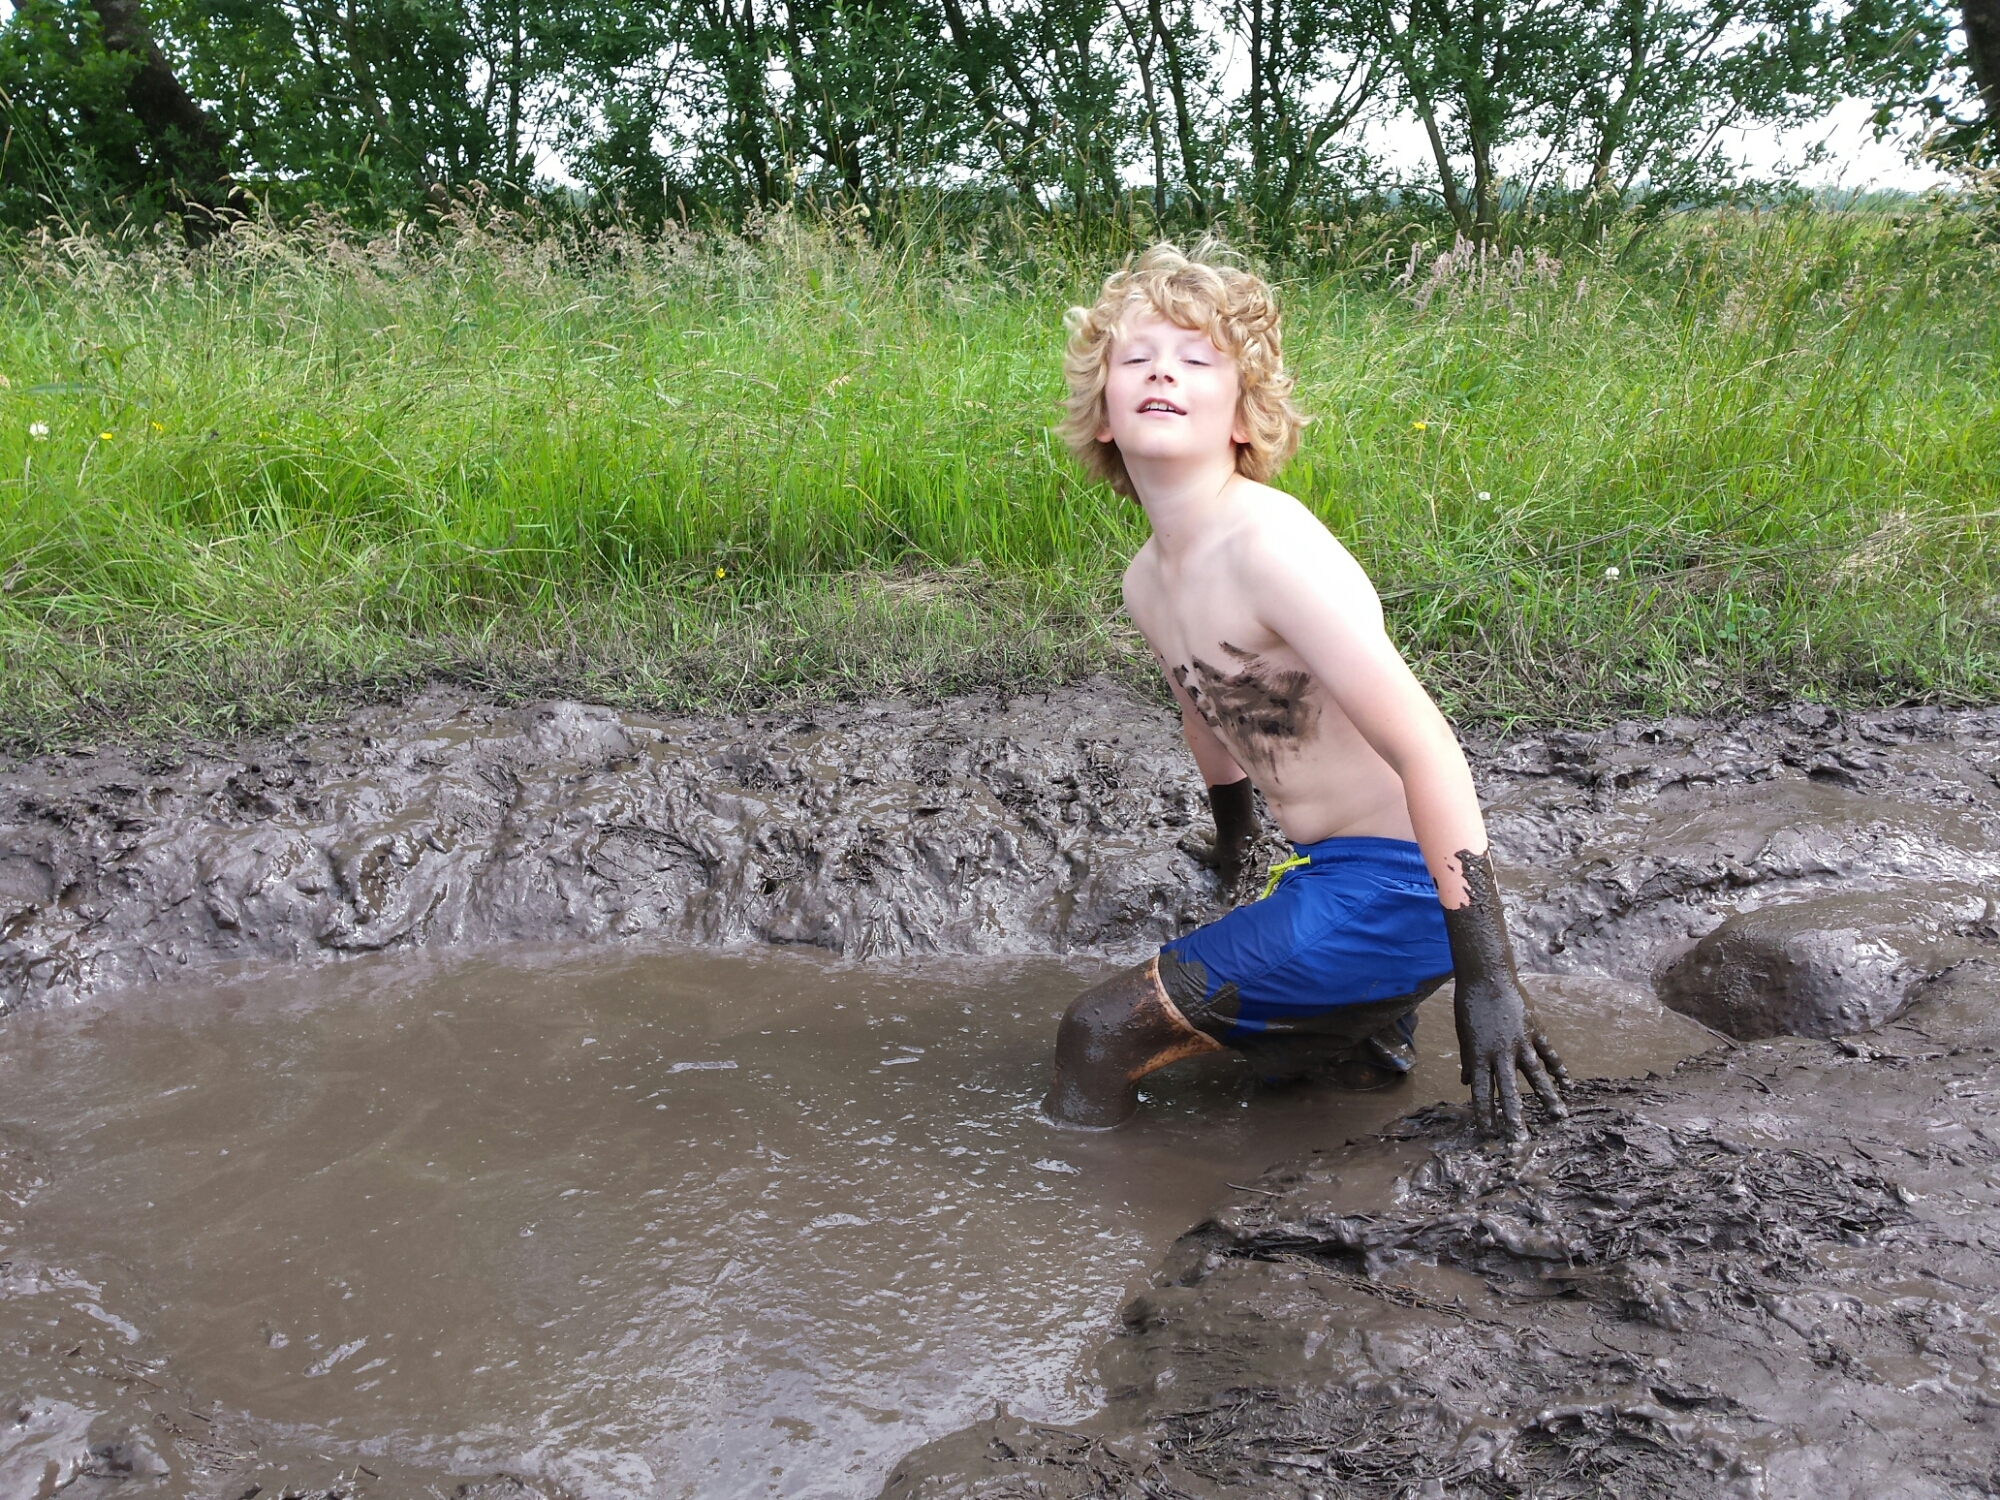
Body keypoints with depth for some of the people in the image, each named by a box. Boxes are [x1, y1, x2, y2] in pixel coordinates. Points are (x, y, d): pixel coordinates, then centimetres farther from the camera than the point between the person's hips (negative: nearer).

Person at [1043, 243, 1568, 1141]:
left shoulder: (1271, 547, -24)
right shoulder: (1148, 584, 5)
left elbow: (1426, 748, -28)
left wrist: (1485, 974, -32)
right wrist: (1234, 846, 42)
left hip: (1393, 887, -10)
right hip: (1324, 872, 10)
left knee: (1101, 1032, -9)